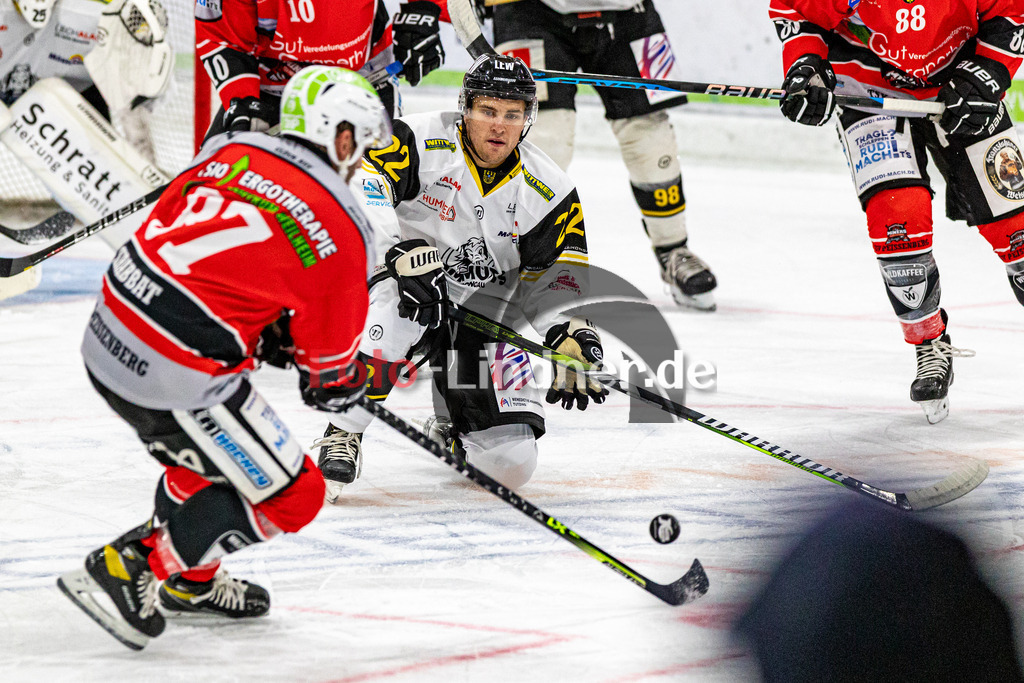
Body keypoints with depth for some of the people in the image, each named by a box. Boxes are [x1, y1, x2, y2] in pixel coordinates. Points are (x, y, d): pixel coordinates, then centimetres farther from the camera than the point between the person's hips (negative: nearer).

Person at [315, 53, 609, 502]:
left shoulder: (548, 192, -3)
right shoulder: (421, 142, -15)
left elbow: (561, 279, 3)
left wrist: (573, 340, -15)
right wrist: (406, 250, -38)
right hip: (411, 289, -3)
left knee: (512, 463, -10)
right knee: (400, 308, -43)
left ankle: (452, 431, 29)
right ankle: (342, 436, -23)